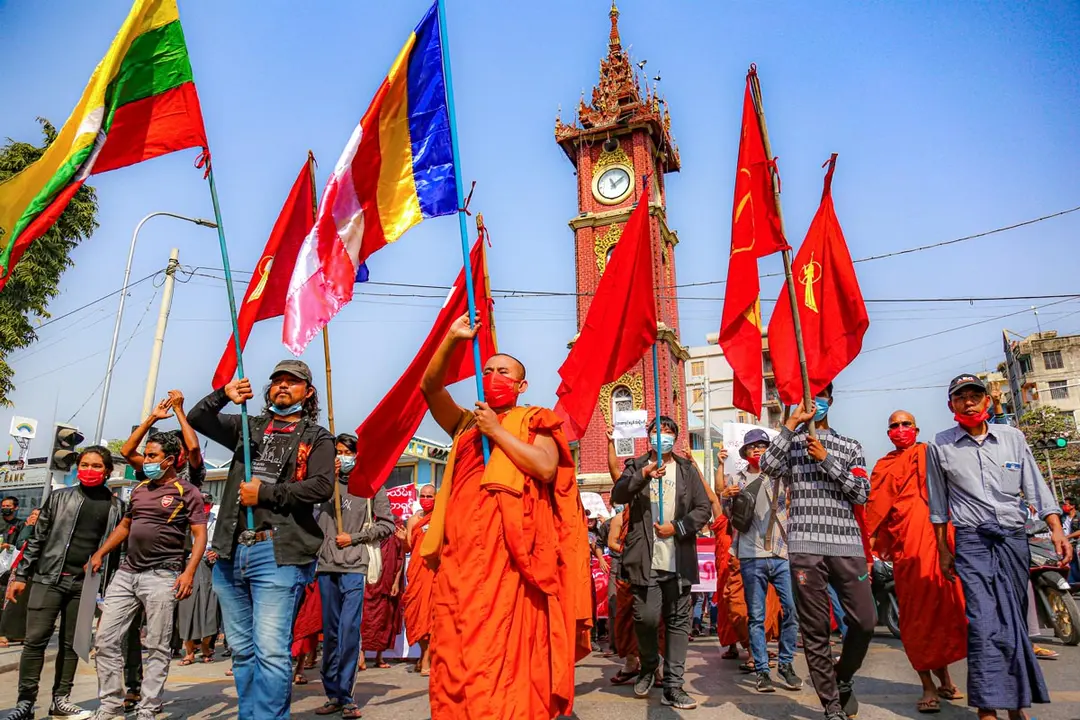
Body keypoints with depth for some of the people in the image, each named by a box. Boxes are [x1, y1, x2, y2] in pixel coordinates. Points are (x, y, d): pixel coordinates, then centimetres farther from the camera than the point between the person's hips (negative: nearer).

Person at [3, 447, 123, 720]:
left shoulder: (116, 506, 5)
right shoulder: (59, 497, 5)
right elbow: (37, 539, 7)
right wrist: (20, 575, 1)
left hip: (85, 584, 1)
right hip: (48, 578, 0)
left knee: (71, 644, 7)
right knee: (35, 641, -3)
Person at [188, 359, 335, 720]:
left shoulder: (317, 437, 4)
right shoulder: (249, 427, 18)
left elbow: (322, 486, -10)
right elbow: (195, 419, 20)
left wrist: (265, 493, -10)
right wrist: (223, 395, 1)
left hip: (278, 553, -5)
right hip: (232, 551, 5)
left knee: (270, 652, -10)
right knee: (242, 650, 14)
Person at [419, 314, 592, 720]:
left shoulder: (534, 423, 10)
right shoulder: (466, 424, 21)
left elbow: (545, 467, -9)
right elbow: (430, 387, 9)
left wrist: (497, 431, -6)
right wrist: (452, 339, -3)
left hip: (508, 549, -4)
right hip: (462, 550, 4)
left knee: (504, 649, -6)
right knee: (456, 652, 3)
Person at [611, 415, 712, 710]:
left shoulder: (687, 469, 11)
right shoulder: (636, 466, 8)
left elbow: (704, 509, 5)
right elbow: (617, 495, -9)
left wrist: (676, 528, -8)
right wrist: (643, 475, -23)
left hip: (678, 560, 2)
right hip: (645, 559, -2)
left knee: (678, 621, 4)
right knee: (646, 616, -8)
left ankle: (672, 687, 15)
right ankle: (648, 666, 22)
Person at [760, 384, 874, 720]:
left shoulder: (850, 446, 16)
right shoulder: (790, 444, 12)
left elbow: (861, 493, 5)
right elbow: (767, 465, -9)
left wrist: (826, 459, -5)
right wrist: (791, 423, -9)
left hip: (847, 545, 2)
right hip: (805, 547, -1)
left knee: (865, 621, 0)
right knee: (815, 629, 2)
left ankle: (843, 679, 28)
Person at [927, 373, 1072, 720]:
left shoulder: (1013, 437, 8)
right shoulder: (940, 445, 2)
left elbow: (1036, 487, 7)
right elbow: (938, 502, 7)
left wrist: (1056, 529, -5)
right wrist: (943, 549, 7)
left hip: (1014, 538, 3)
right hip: (972, 540, -3)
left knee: (1015, 620, 10)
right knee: (984, 622, -11)